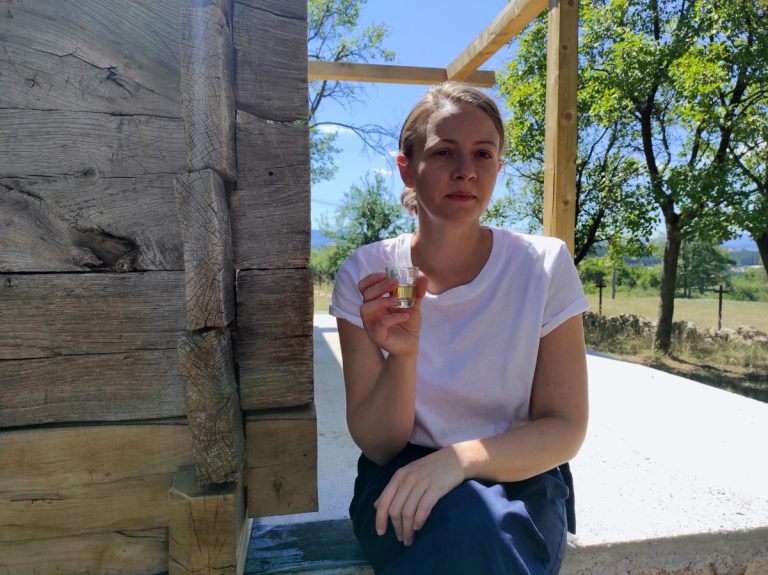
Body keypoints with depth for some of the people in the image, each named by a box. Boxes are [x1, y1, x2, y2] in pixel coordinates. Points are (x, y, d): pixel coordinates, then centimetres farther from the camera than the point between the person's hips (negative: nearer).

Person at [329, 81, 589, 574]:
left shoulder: (545, 266, -11)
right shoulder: (366, 275, -10)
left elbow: (565, 428, -9)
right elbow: (377, 443, -10)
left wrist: (462, 456, -27)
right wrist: (403, 357, -30)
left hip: (518, 476, 1)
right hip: (403, 473, 0)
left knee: (493, 531, -32)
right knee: (465, 525, -32)